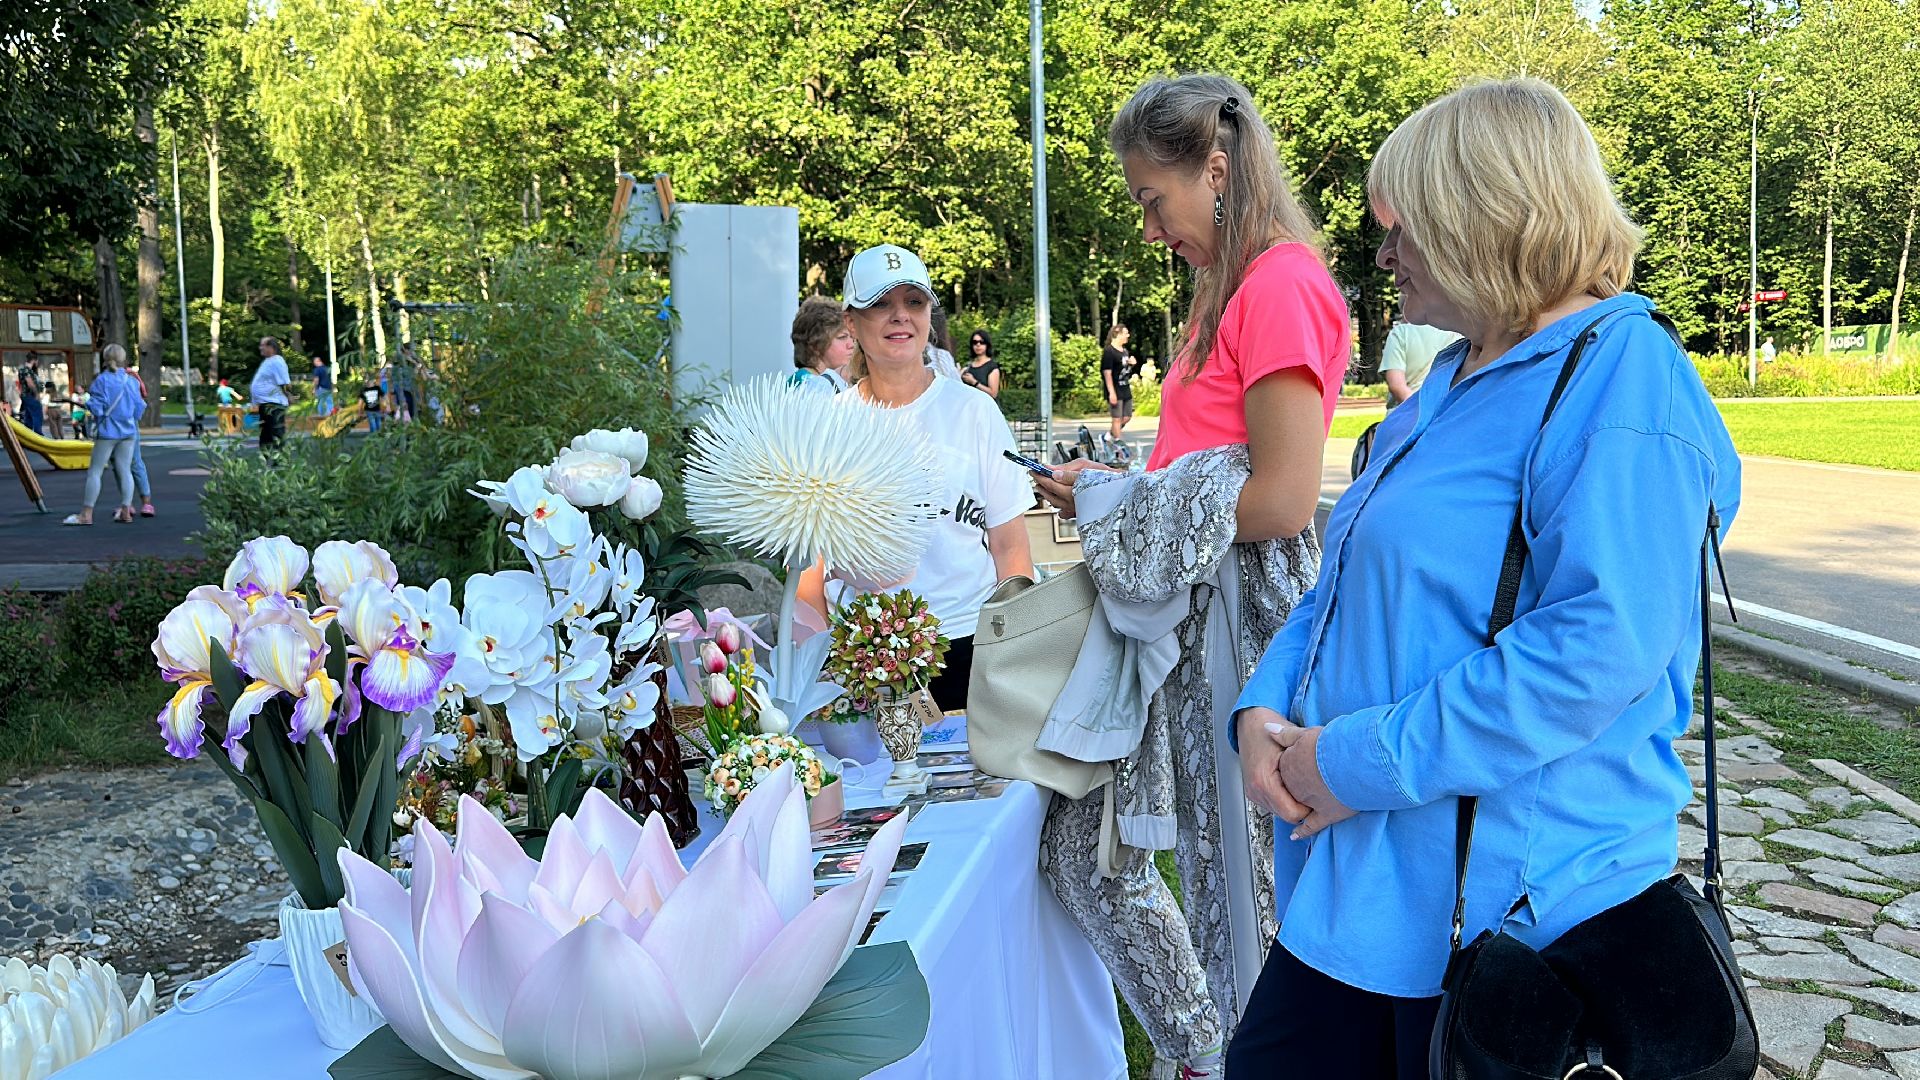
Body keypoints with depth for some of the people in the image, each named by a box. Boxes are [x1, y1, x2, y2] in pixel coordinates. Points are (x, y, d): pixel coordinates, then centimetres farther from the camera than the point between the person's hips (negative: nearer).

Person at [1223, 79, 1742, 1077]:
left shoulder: (1623, 378, -15)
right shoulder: (1460, 379, 17)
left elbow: (1601, 644, -26)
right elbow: (1352, 581, 21)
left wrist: (1363, 762, -21)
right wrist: (1266, 704, 2)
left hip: (1502, 906, -9)